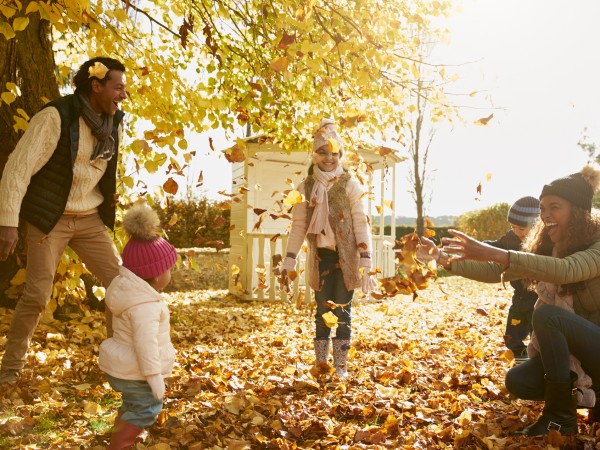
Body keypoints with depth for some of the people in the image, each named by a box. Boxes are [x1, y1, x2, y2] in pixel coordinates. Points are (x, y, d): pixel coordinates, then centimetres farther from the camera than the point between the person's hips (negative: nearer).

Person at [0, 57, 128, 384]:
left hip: (90, 220, 6)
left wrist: (109, 211, 15)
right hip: (49, 219, -5)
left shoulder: (113, 123, 2)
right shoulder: (56, 116, -17)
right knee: (37, 294, -6)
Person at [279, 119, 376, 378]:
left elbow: (361, 223, -6)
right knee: (323, 311, 8)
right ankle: (320, 363, 19)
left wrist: (366, 261, -13)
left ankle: (340, 365, 13)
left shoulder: (350, 184, -3)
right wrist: (289, 262, 1)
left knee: (342, 311, 4)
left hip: (346, 257, -2)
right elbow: (298, 226, 5)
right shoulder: (306, 187, 5)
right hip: (321, 257, 2)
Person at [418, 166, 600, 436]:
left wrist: (493, 253, -51)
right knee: (518, 382, -10)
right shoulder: (547, 248, 1)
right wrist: (446, 259, -19)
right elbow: (497, 272, -5)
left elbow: (566, 270, -42)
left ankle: (561, 414, -16)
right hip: (577, 351, 7)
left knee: (547, 314, -30)